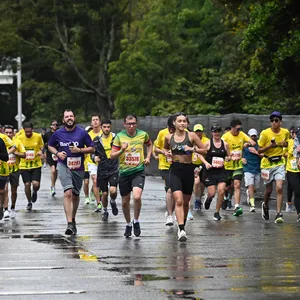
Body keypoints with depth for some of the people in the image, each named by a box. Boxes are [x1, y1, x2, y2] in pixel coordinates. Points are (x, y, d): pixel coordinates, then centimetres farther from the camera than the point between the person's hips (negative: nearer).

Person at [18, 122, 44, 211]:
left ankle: (34, 192, 26)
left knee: (36, 184, -12)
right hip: (24, 165, 1)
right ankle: (29, 202, 24)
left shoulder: (38, 136, -6)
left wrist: (41, 151, -10)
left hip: (36, 164, 0)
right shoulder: (20, 138, -6)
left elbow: (42, 146, 12)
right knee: (27, 184, 1)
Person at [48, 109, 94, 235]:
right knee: (68, 193, -18)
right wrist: (57, 153, -4)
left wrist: (79, 150, -16)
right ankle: (69, 224, -23)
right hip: (63, 166, -1)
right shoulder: (58, 133, 0)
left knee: (75, 195, 15)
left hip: (78, 167, 1)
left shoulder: (82, 132, -3)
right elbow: (50, 146, 15)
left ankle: (73, 220, 37)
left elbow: (91, 148, 1)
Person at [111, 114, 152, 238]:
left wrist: (148, 157, 9)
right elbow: (112, 156, -5)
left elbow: (149, 145, 23)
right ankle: (128, 224, 32)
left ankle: (136, 221, 2)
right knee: (125, 202, 9)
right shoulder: (119, 136, -5)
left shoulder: (143, 134, 0)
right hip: (124, 172, 1)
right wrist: (121, 150, -22)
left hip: (138, 171, -1)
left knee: (137, 197, -22)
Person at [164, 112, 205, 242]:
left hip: (188, 170, 0)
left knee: (186, 202, 13)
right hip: (175, 170, 0)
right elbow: (165, 148, 24)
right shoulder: (169, 137, 3)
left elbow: (204, 150, 0)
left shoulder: (191, 136, -3)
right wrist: (166, 152, 1)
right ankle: (181, 230, -22)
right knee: (178, 200, -16)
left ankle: (182, 225, 35)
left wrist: (193, 149, -16)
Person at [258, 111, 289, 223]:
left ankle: (278, 214, -13)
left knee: (279, 188, -14)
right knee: (269, 189, 8)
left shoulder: (285, 132, -1)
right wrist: (270, 146, -23)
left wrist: (284, 144, -3)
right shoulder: (265, 133, -10)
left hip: (279, 163, 1)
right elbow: (259, 150, -6)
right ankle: (265, 206, 40)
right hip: (267, 163, -1)